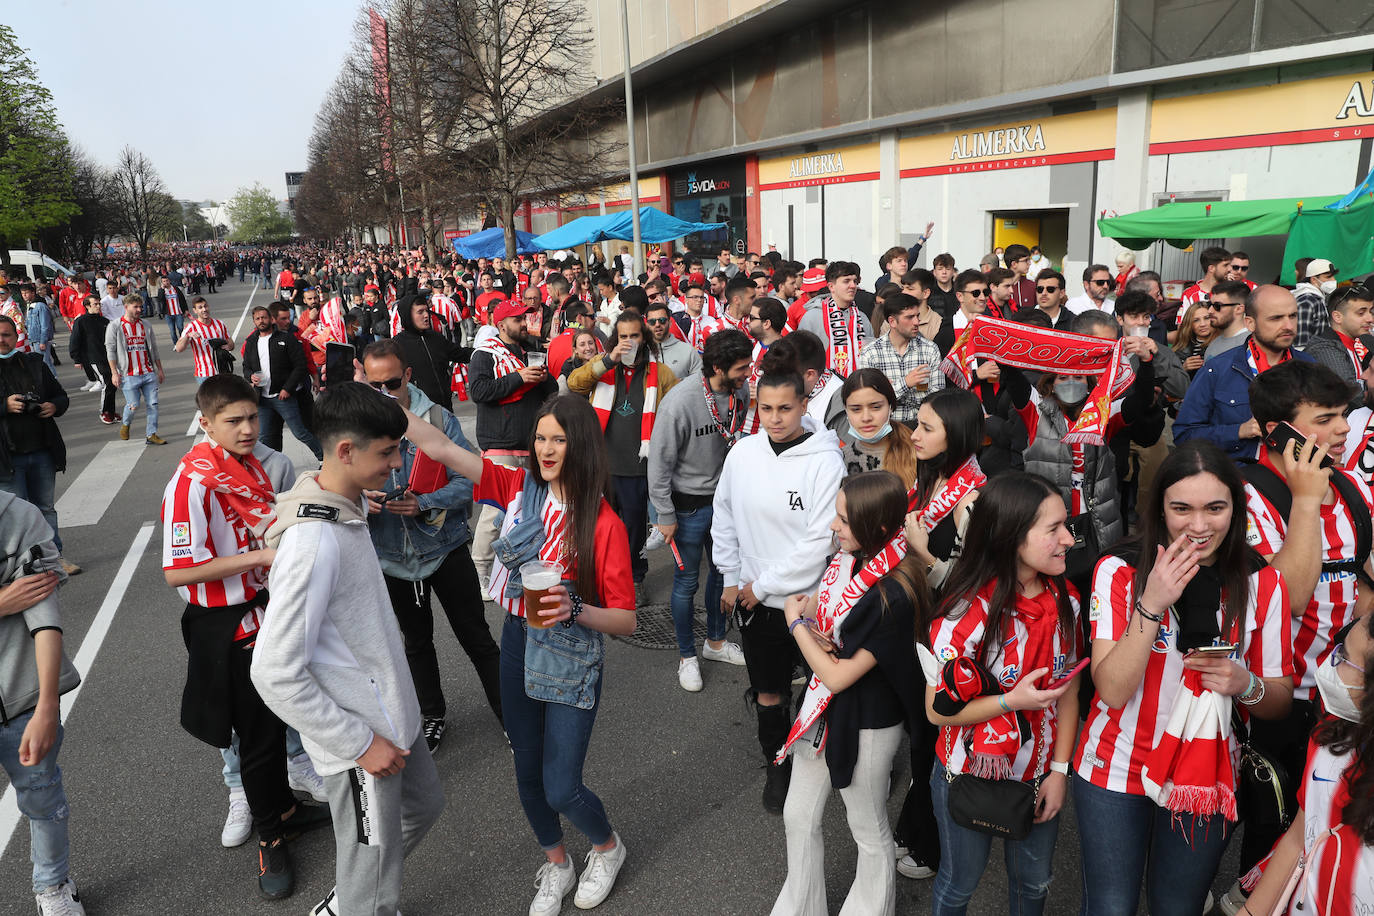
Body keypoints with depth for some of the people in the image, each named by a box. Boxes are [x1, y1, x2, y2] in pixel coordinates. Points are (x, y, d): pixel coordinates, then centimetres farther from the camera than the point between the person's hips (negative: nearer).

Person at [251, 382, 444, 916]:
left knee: (424, 804, 29)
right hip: (357, 737, -9)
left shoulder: (345, 510, 1)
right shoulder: (313, 542, -29)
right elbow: (275, 673, -27)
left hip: (389, 713, 9)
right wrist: (361, 743, -21)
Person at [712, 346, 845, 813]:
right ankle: (777, 766, 37)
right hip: (754, 598, 4)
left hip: (808, 596, -3)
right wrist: (731, 578, 6)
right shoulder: (743, 451, -5)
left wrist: (764, 584, -14)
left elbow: (821, 541, -21)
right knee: (767, 691, 16)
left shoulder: (824, 460, -19)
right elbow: (724, 516, 8)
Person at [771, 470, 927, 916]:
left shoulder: (893, 597, -30)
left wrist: (797, 621, -13)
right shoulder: (847, 558, -7)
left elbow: (837, 675, -26)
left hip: (866, 724, -8)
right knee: (798, 817, 21)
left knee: (869, 830, 18)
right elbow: (811, 605, 9)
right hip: (822, 708, 8)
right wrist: (806, 616, -16)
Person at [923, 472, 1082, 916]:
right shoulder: (967, 612, -26)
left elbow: (1067, 692, -1)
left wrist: (1059, 771, -4)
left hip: (1038, 776, 5)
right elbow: (938, 710, -19)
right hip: (969, 779, -4)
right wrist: (1012, 701, -28)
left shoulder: (1065, 600, -9)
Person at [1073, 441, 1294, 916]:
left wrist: (1246, 685, -22)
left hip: (1208, 784, 2)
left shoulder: (1263, 584, -6)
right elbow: (1113, 690, -20)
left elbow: (1280, 702, 1)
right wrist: (1152, 604, -29)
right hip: (1116, 772, -1)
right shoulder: (1120, 571, -13)